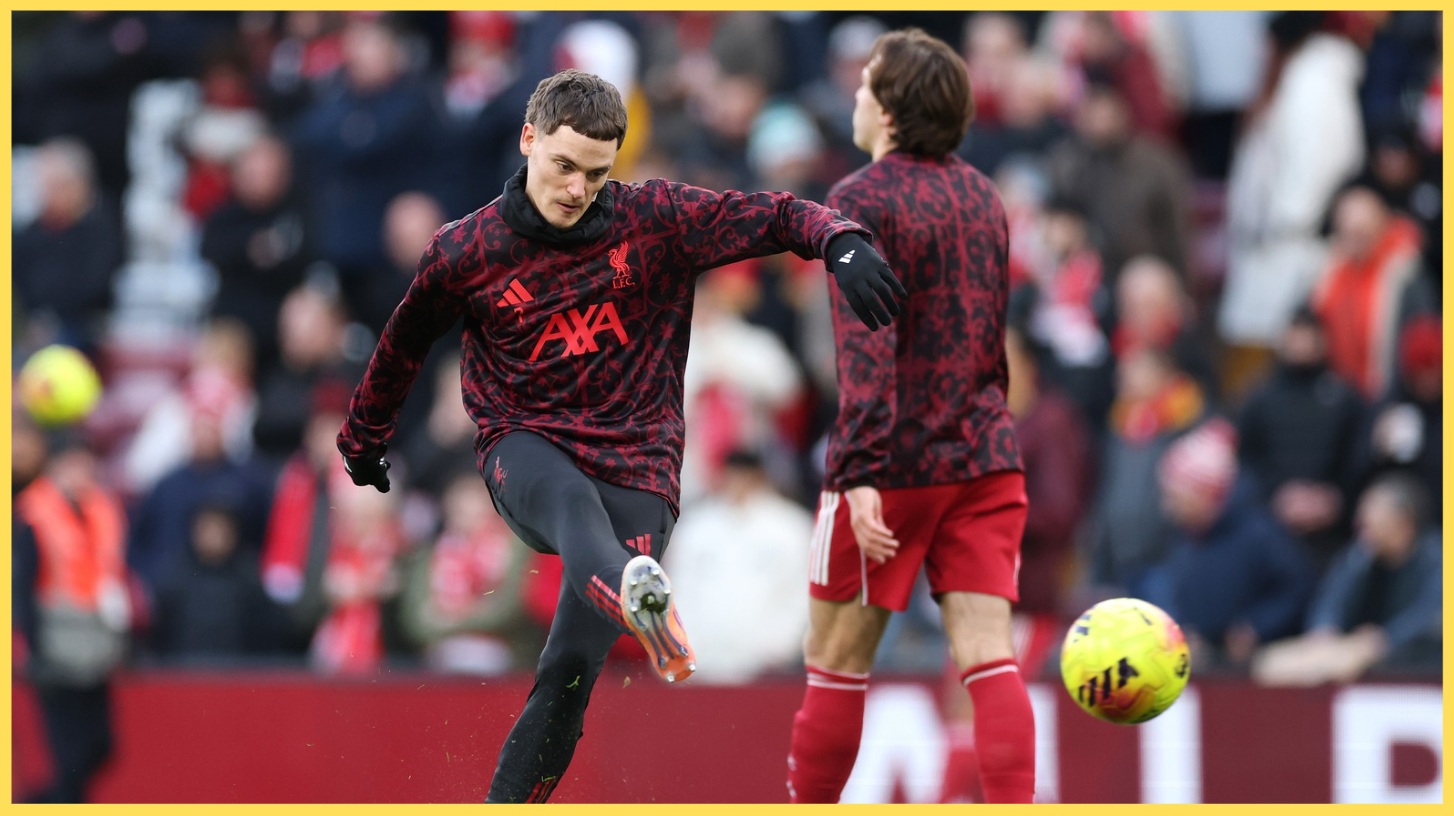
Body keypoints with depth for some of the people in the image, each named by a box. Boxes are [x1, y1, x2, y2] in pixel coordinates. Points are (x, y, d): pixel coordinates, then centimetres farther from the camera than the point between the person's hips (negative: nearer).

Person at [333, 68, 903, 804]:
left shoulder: (656, 219, 1)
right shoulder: (465, 253, 1)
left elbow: (773, 217, 1)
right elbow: (404, 345, 18)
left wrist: (843, 244, -21)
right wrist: (364, 439, 33)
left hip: (636, 472, 2)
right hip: (525, 452, -2)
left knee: (569, 675, -12)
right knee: (573, 501, -41)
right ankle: (636, 598, -74)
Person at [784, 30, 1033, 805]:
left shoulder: (861, 201, -10)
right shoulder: (983, 197, 12)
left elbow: (865, 347, -19)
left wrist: (861, 472, -24)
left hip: (892, 465, -6)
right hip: (984, 456, 6)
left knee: (836, 663, 7)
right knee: (988, 658, -3)